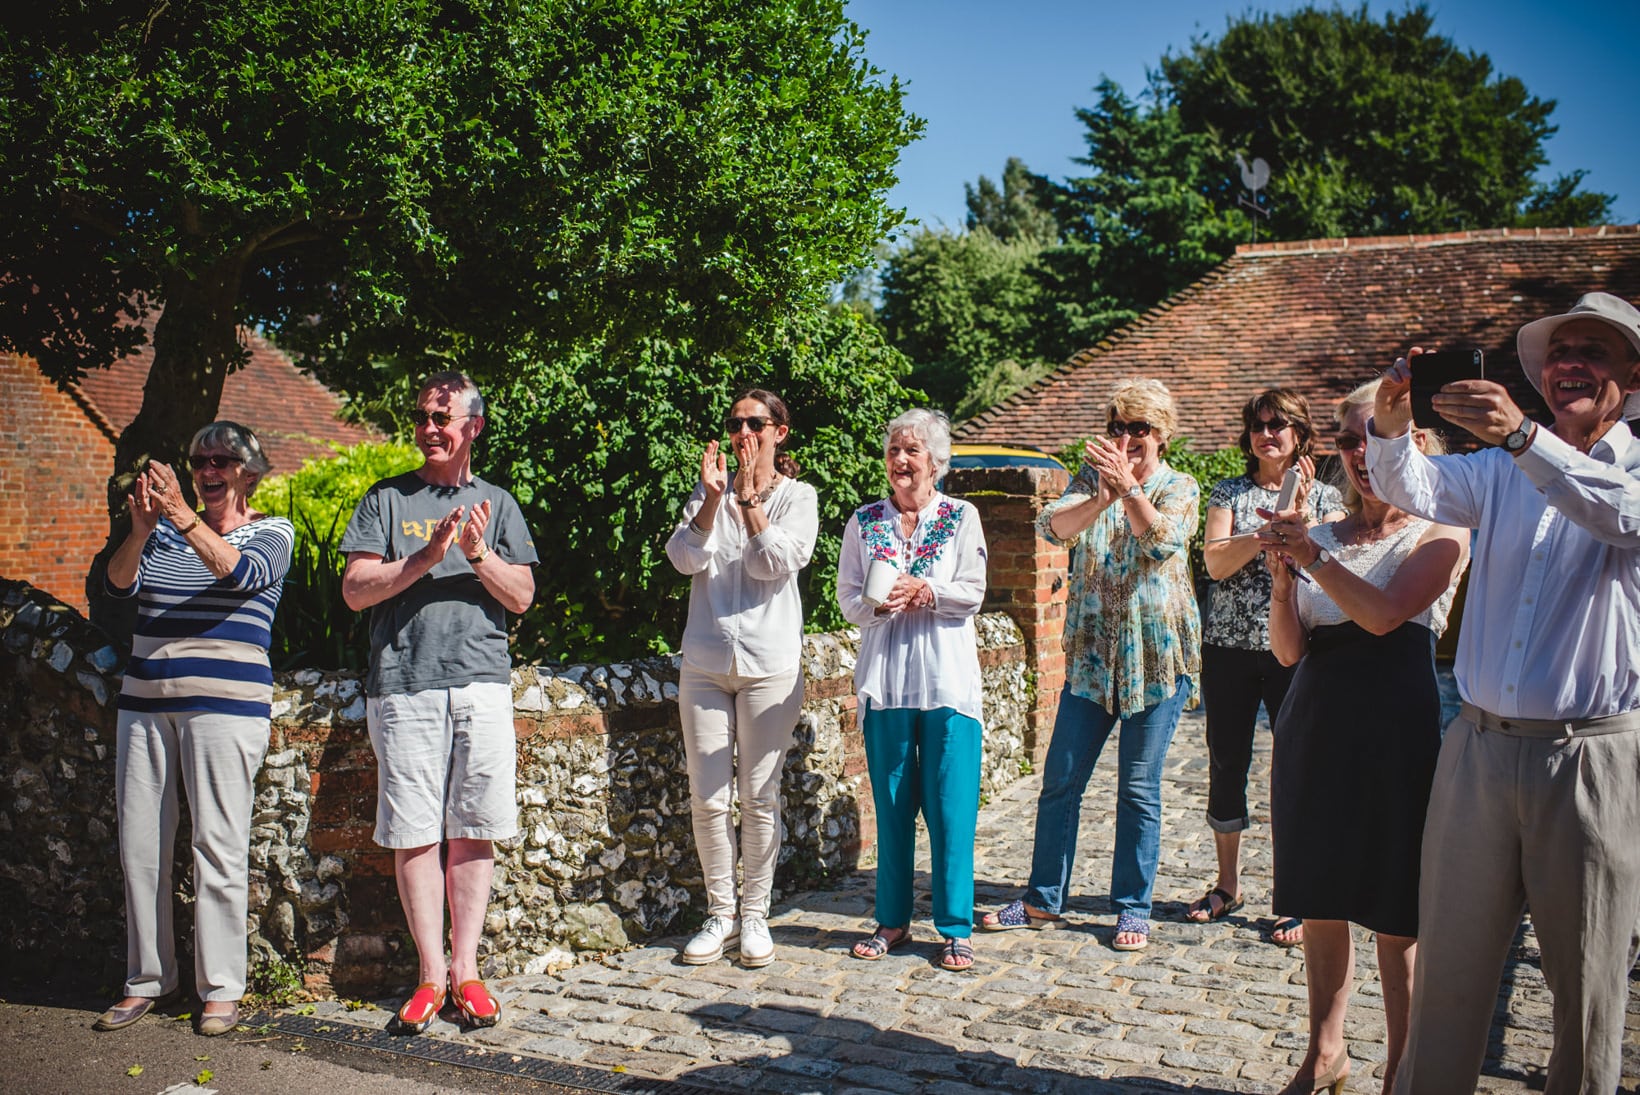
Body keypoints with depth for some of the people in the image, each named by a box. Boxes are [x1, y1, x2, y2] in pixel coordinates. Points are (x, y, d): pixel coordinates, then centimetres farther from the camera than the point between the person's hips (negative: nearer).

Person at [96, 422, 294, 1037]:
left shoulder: (271, 533, 4)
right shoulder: (165, 532, 16)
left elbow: (241, 572, -17)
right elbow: (119, 584, 0)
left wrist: (183, 516, -28)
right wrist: (141, 530, -19)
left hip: (223, 703, -5)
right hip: (145, 701, 5)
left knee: (218, 844, -7)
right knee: (139, 843, 5)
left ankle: (222, 989, 2)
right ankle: (149, 980, 16)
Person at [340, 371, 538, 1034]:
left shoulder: (495, 503, 15)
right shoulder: (386, 499, 11)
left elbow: (522, 597, 7)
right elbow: (355, 591, 2)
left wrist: (479, 554, -9)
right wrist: (427, 557, -10)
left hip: (481, 684, 1)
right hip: (403, 686, -1)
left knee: (473, 831, 1)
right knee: (415, 833, -1)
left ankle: (465, 968, 10)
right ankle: (431, 974, 6)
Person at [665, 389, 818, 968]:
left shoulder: (797, 496, 4)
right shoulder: (708, 494, 11)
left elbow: (776, 562, -11)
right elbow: (686, 559, -5)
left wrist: (750, 496, -12)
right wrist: (713, 496, -14)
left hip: (769, 663, -2)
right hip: (705, 661, 2)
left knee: (759, 796, 2)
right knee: (708, 798, 2)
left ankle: (755, 915, 15)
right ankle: (720, 914, 16)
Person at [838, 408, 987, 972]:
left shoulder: (961, 517, 5)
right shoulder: (864, 521, 10)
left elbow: (972, 593, -3)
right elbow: (848, 599, 5)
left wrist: (921, 591, -17)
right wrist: (879, 604, -15)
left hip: (947, 677, -2)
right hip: (885, 676, 2)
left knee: (951, 805, -2)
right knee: (892, 804, 7)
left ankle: (956, 927, 7)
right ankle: (893, 920, 18)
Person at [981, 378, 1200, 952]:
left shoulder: (1179, 488, 0)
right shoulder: (1093, 474, 5)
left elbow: (1163, 542, -21)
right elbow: (1053, 526, -14)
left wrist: (1129, 489, -37)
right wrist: (1099, 499, -34)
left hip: (1157, 655, -2)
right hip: (1091, 651, 3)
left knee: (1139, 788, 3)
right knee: (1061, 779, 5)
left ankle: (1132, 909, 16)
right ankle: (1044, 900, 18)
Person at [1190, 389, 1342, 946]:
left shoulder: (1325, 495, 6)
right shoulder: (1229, 492, 9)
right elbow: (1215, 562, -4)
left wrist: (1301, 518, -18)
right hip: (1229, 647, 2)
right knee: (1226, 763, 8)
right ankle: (1228, 884, 23)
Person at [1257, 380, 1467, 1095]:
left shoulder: (1439, 536, -1)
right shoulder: (1324, 537, 11)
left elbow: (1384, 613, -18)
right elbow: (1289, 651, 6)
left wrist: (1311, 554, -19)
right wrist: (1282, 578, -10)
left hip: (1395, 734, -5)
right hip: (1315, 729, 5)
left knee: (1396, 918, 1)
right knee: (1320, 903, 12)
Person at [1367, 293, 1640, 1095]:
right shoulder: (1501, 468, 12)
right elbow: (1411, 489, -3)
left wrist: (1522, 435, -35)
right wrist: (1393, 422, -25)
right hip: (1480, 747, 3)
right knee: (1449, 959, 7)